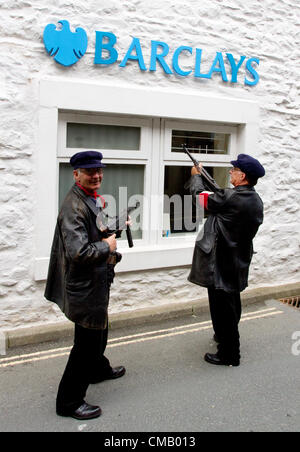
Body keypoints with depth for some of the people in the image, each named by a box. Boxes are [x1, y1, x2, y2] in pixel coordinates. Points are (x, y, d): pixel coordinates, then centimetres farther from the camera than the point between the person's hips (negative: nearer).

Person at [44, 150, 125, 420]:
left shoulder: (93, 199, 7)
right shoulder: (74, 206, -25)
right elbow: (78, 252, -34)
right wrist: (107, 246, -19)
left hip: (96, 282, 10)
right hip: (84, 286, -10)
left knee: (99, 330, 29)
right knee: (88, 340, 0)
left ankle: (99, 369, 54)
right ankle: (69, 401, 16)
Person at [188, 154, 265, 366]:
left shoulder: (231, 198, -23)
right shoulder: (256, 200, 2)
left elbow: (199, 195, -11)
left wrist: (196, 176, 9)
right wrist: (204, 176, 14)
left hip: (222, 264, -9)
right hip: (239, 262, 9)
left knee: (223, 307, 2)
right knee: (232, 304, 26)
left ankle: (229, 354, 13)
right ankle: (225, 336, 47)